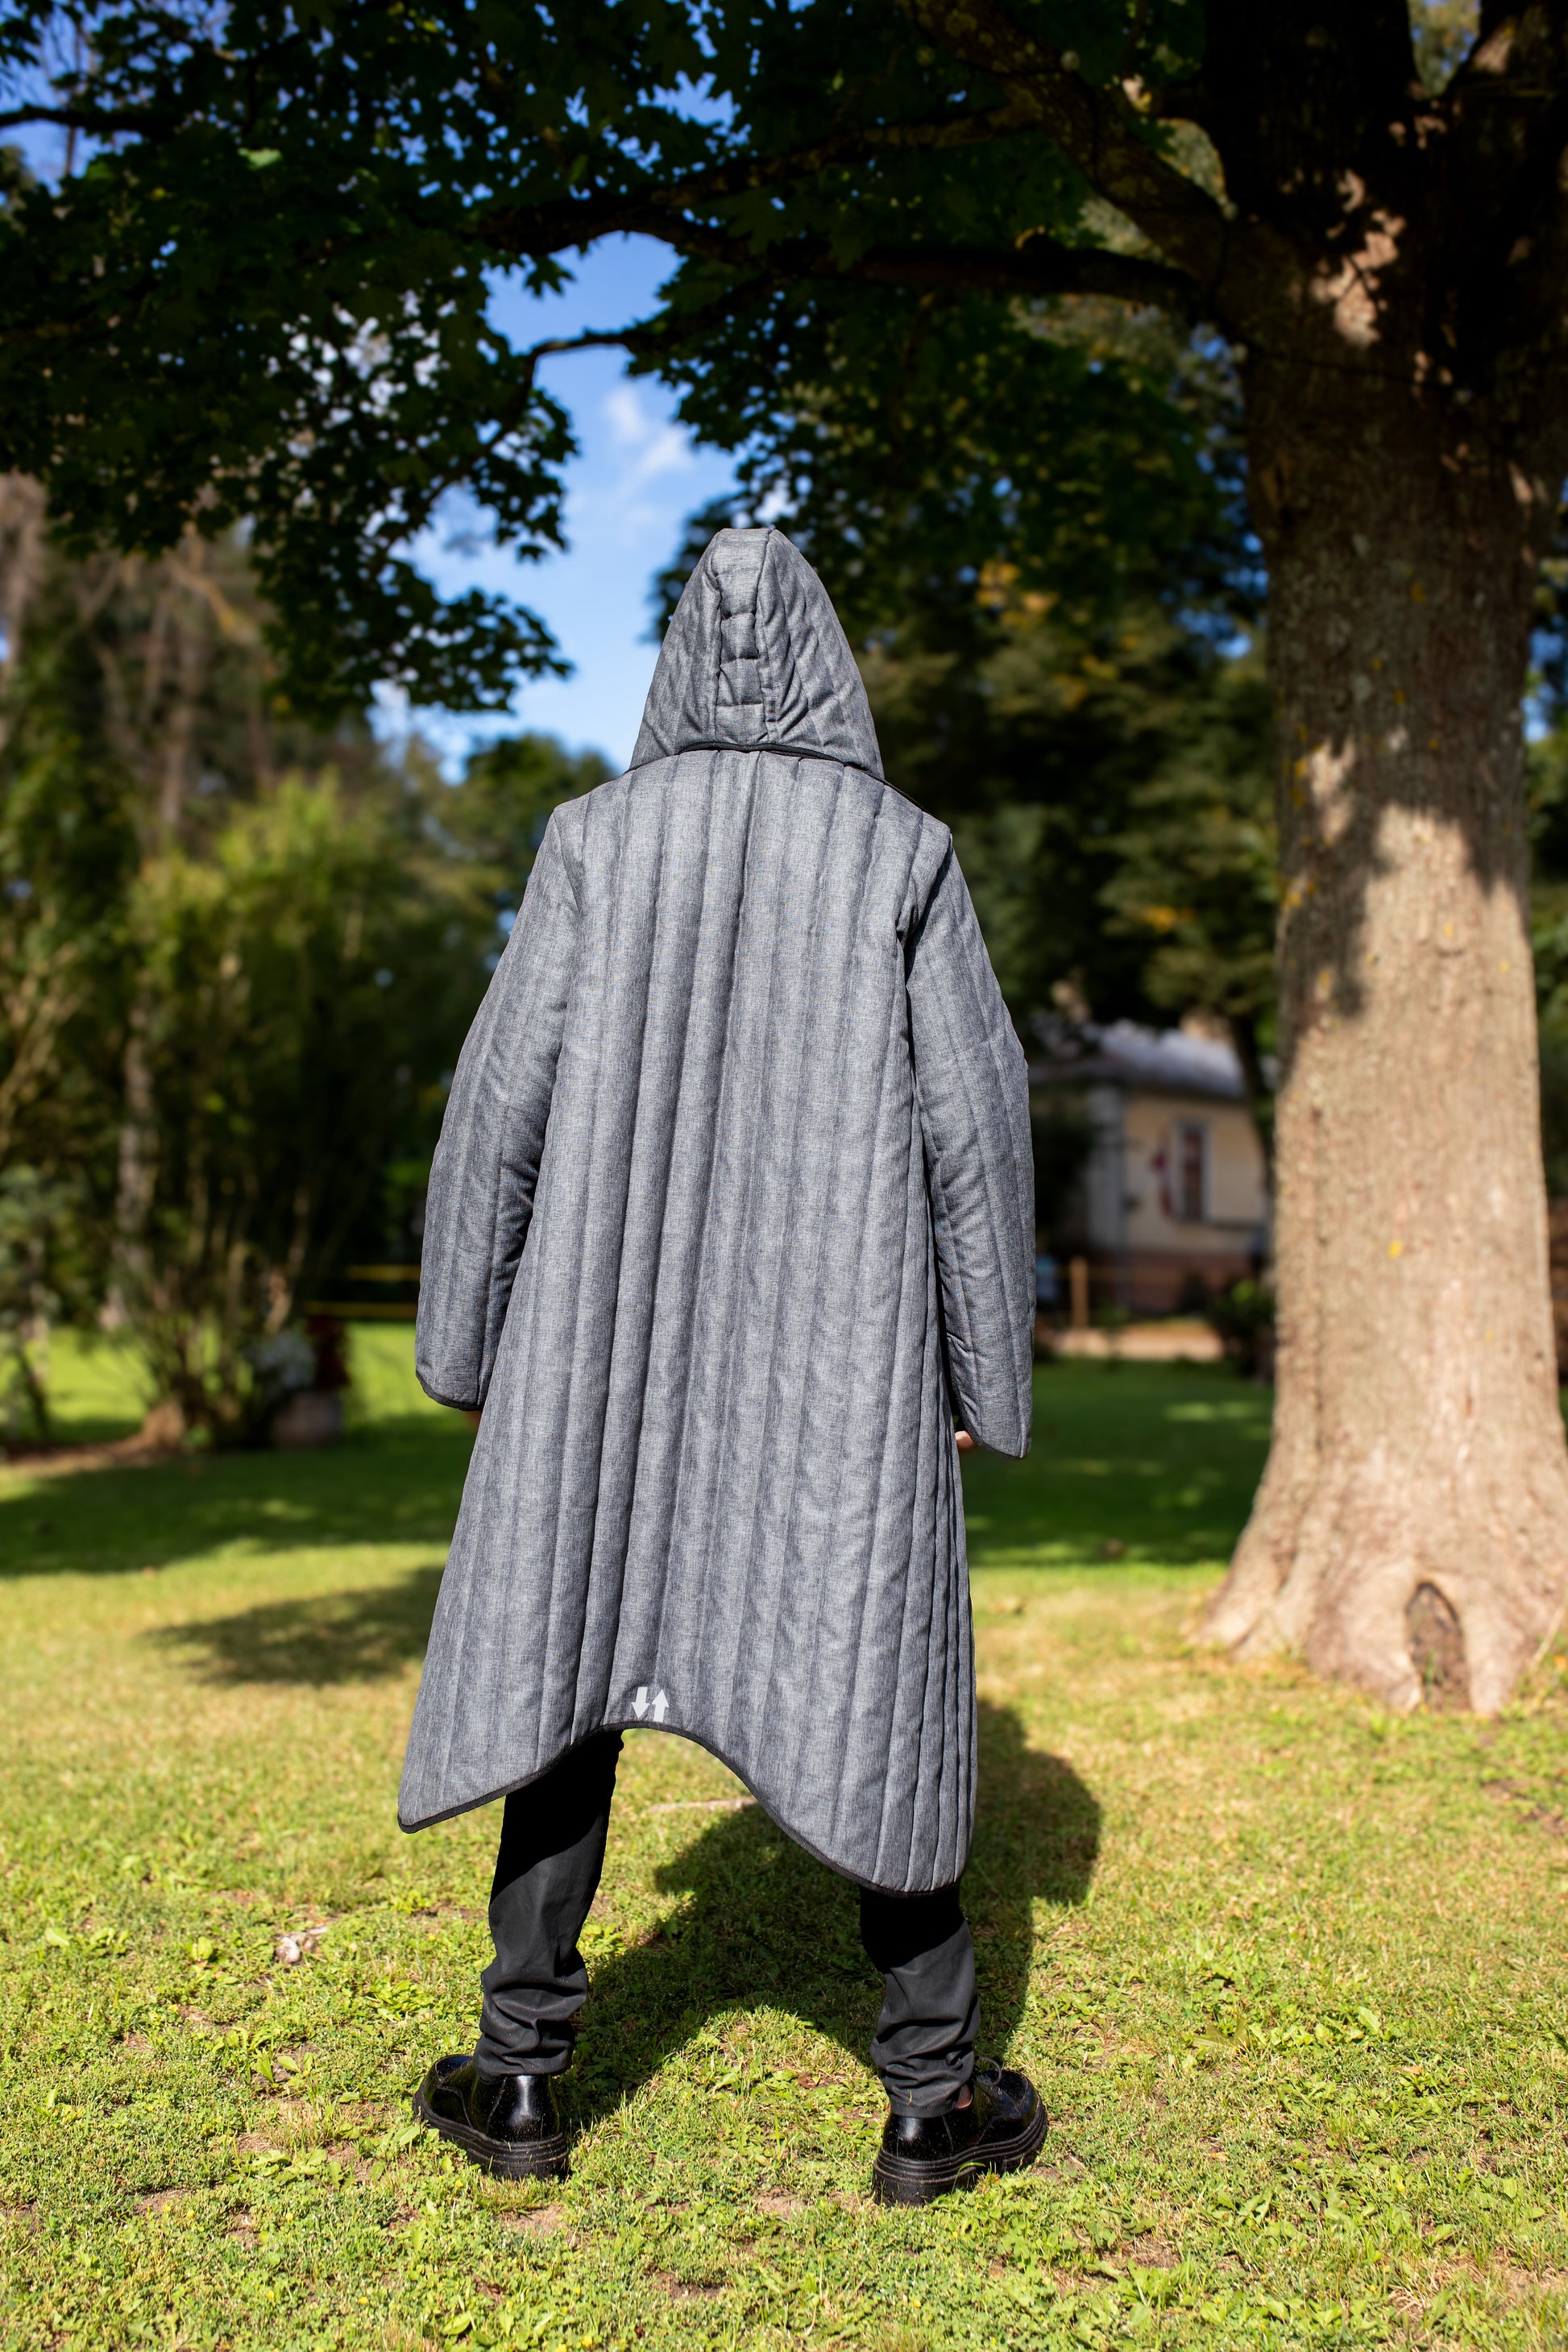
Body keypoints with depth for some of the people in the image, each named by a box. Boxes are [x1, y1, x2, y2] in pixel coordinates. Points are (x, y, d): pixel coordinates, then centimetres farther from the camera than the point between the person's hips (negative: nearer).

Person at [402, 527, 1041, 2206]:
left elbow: (508, 1091, -2)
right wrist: (987, 1373, 4)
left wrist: (466, 1337, 6)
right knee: (873, 1690, 8)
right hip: (844, 1347, 0)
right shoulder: (901, 851, 1)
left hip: (622, 1324, 1)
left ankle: (521, 2076, 19)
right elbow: (975, 1115, -4)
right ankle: (934, 2097, 16)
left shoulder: (599, 836, 2)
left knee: (575, 1667, 13)